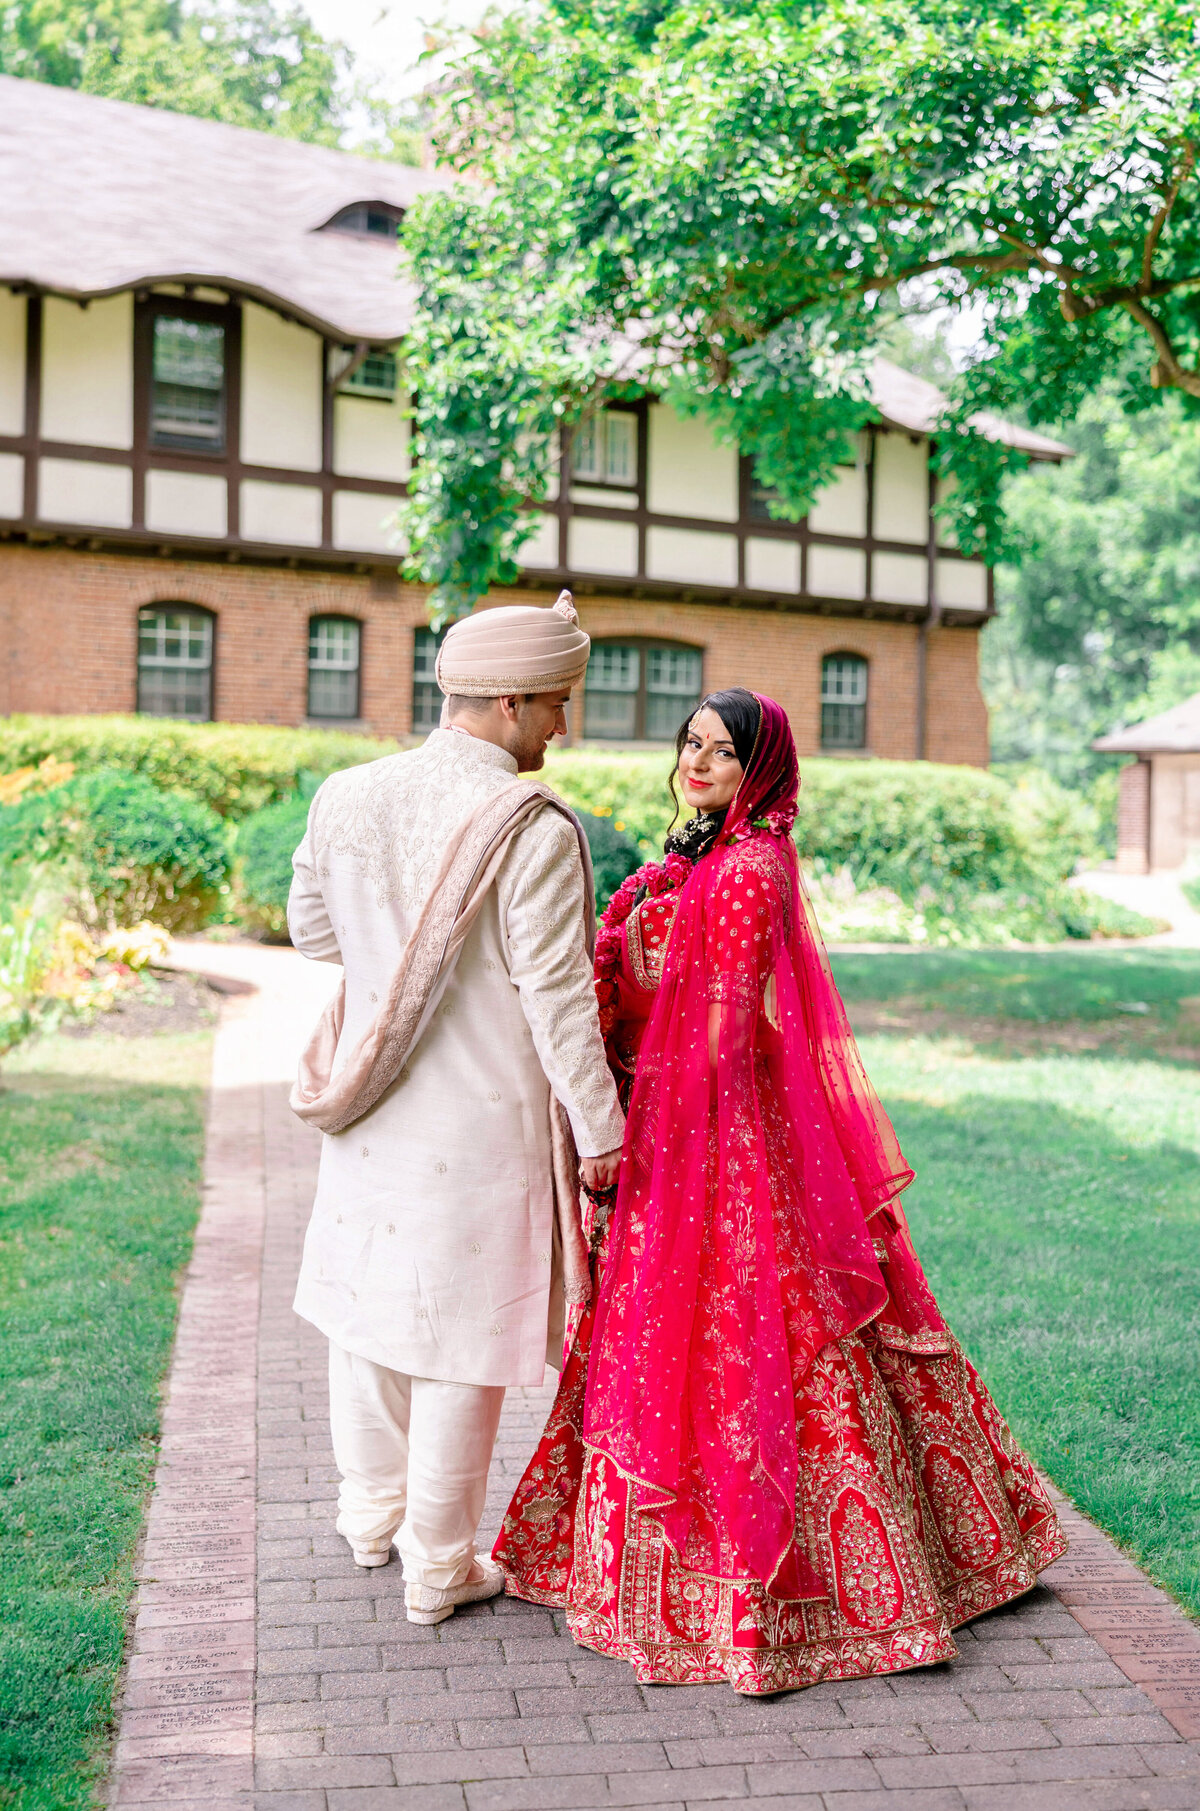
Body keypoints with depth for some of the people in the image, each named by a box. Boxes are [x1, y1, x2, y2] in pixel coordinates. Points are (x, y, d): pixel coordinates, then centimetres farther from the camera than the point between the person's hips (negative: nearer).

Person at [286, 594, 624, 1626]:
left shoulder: (348, 797, -1)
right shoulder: (534, 832, -19)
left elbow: (313, 933, 12)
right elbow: (557, 997, -18)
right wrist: (599, 1129, -8)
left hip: (372, 1111, 6)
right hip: (485, 1120, -6)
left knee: (367, 1304, 21)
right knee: (462, 1338, 7)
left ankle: (373, 1513, 40)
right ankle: (439, 1567, 20)